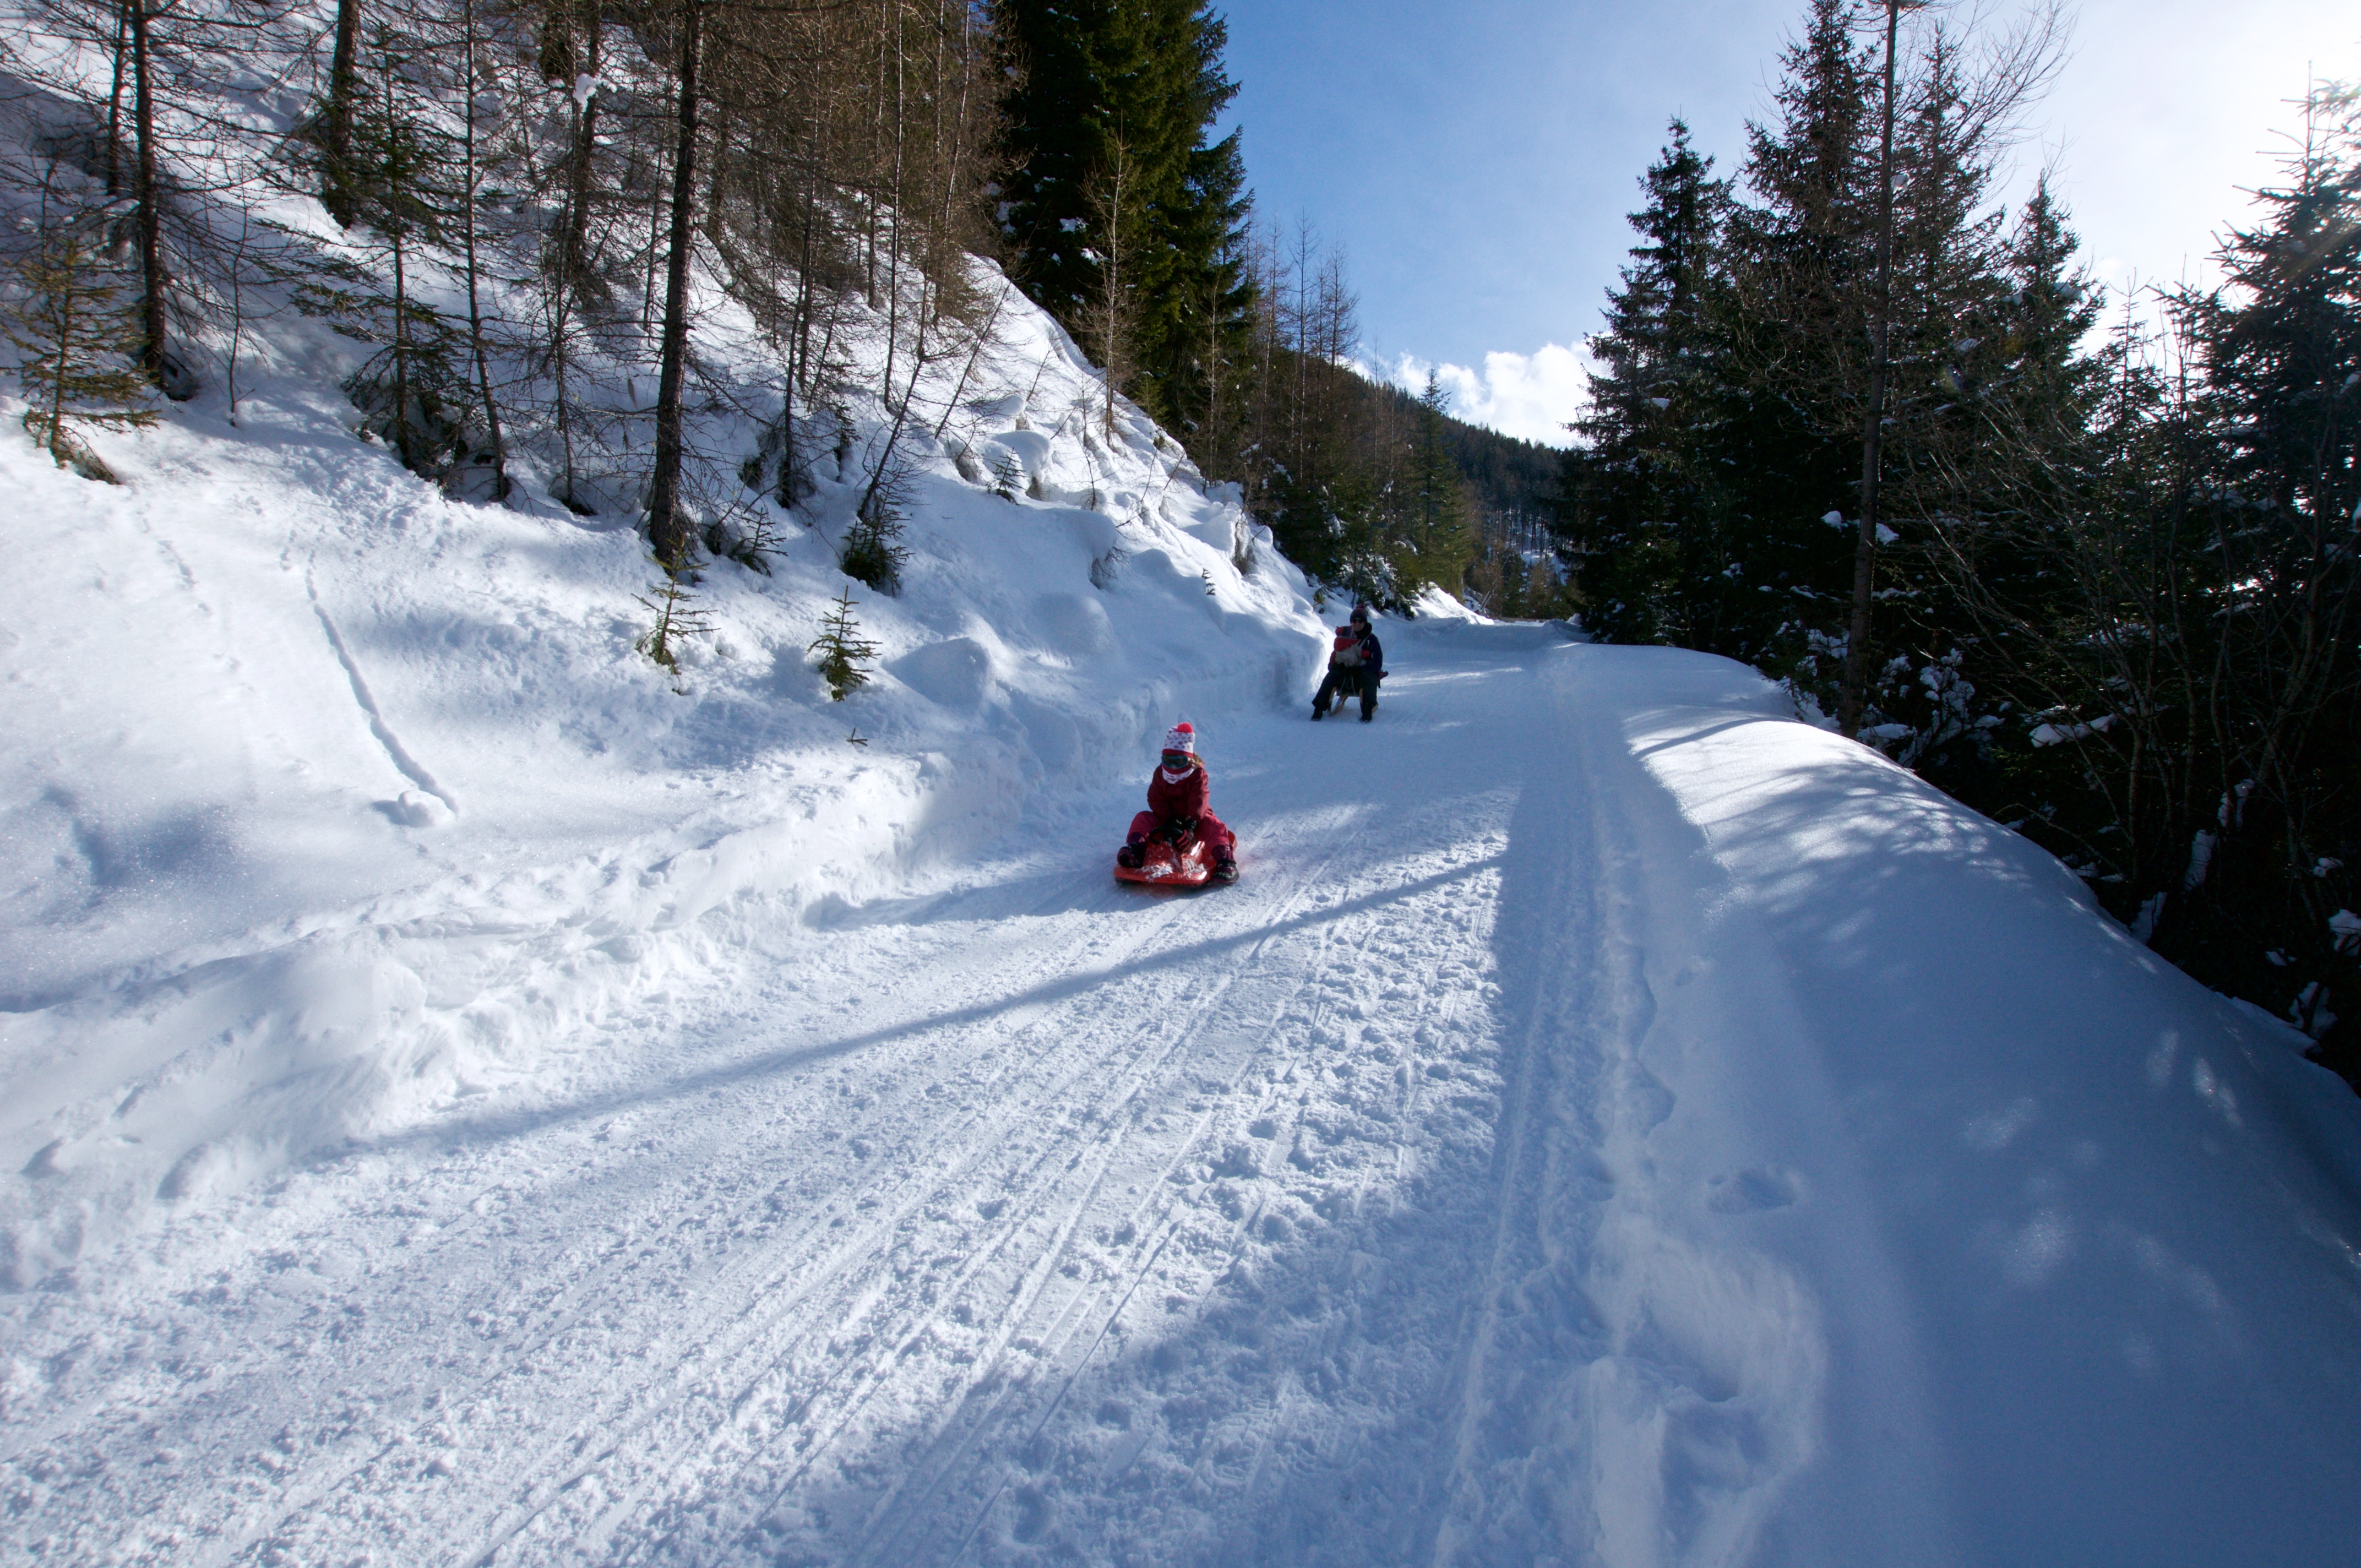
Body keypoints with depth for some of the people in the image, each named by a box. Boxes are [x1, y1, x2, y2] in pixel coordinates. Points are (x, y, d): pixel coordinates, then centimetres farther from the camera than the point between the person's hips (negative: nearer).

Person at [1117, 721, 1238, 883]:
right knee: (1143, 819, -18)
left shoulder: (1198, 774, -9)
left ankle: (1225, 862, -47)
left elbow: (1198, 803, -21)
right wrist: (1169, 821, -25)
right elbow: (1156, 800, -7)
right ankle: (1134, 850, -37)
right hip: (1166, 819, 3)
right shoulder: (1160, 774, 1)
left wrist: (1190, 826, -37)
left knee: (1215, 827, -31)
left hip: (1195, 819, -3)